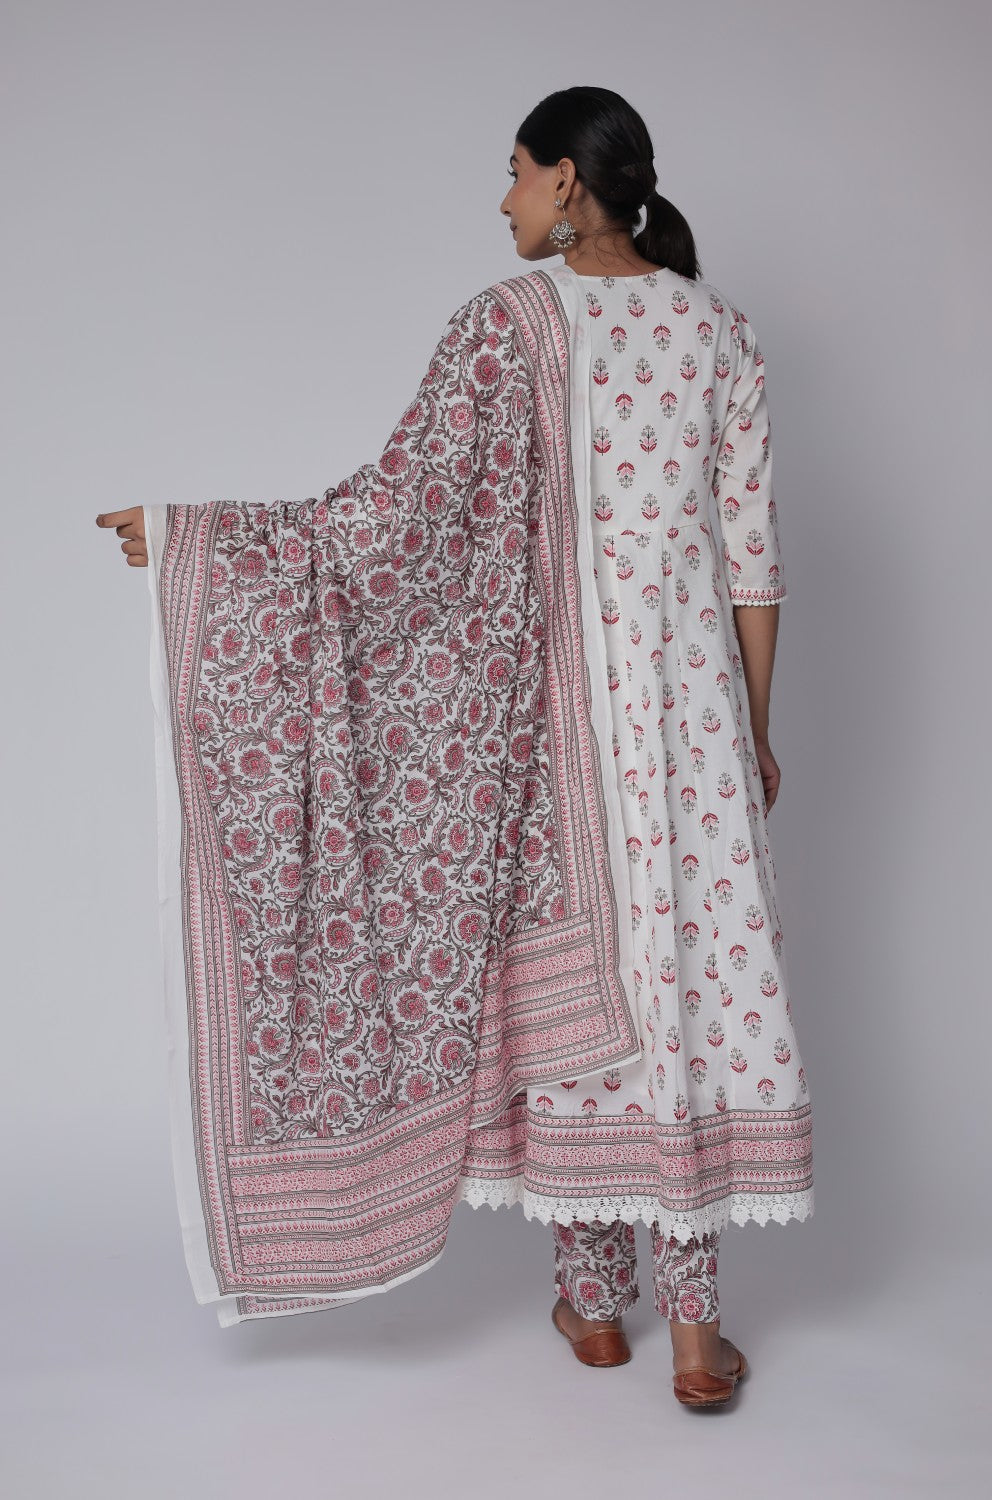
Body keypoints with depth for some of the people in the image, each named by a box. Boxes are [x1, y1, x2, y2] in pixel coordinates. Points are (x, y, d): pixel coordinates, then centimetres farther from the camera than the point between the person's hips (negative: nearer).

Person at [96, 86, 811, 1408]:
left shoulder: (507, 320, -6)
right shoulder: (718, 327, 4)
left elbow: (392, 501, -12)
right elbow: (752, 550, 3)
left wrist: (187, 529, -7)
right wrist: (755, 729, 11)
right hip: (686, 690, 2)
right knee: (691, 970, 5)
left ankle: (593, 1301, 22)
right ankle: (694, 1325, 9)